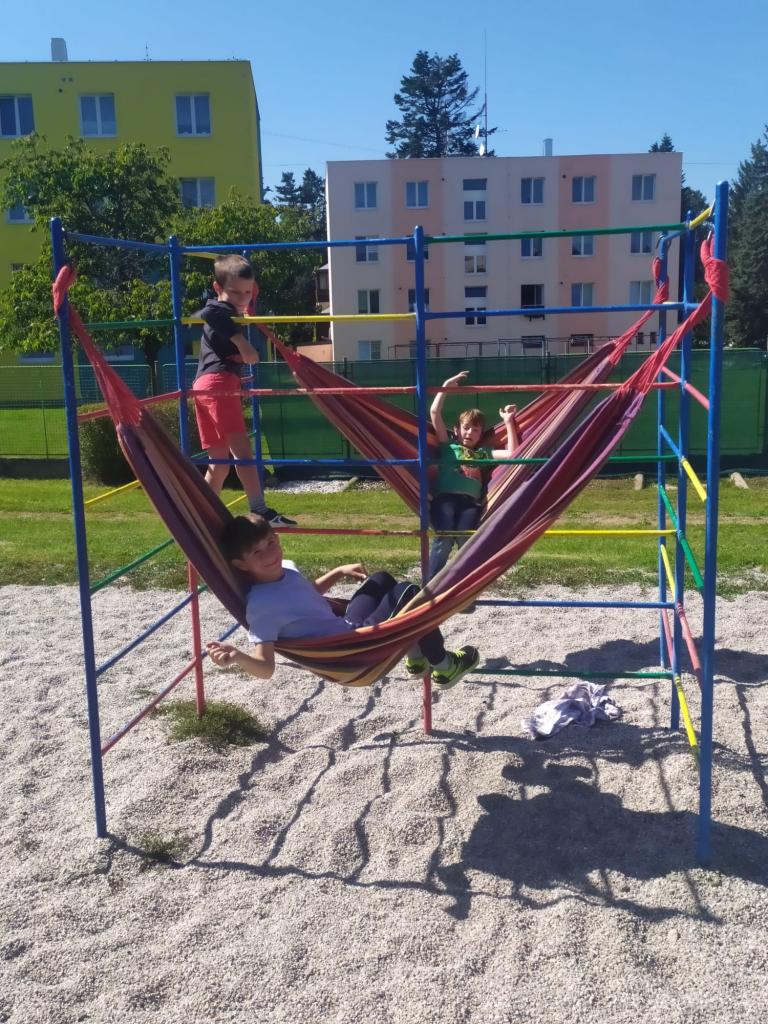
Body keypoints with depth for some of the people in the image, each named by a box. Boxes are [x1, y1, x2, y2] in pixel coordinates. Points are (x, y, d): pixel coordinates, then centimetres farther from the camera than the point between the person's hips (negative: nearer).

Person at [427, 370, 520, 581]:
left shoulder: (483, 453, 27)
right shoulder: (448, 447, 22)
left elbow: (512, 454, 15)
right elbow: (435, 413, 16)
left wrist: (509, 422, 17)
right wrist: (446, 386, 19)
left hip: (470, 502, 2)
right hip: (445, 498, -2)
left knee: (465, 539, -27)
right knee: (444, 537, -28)